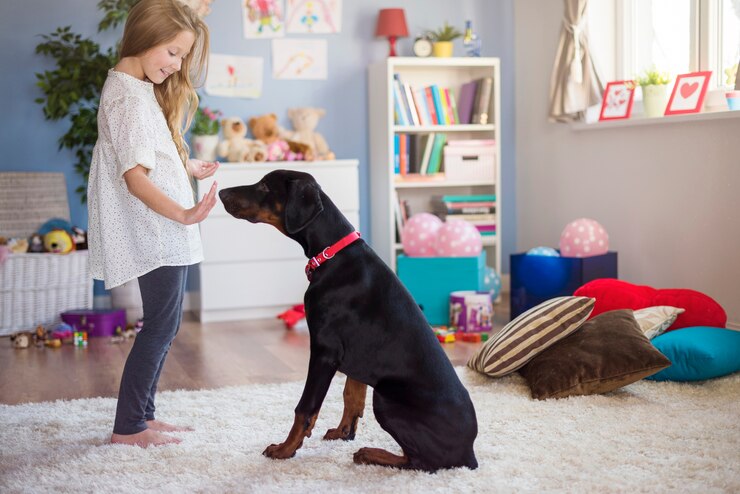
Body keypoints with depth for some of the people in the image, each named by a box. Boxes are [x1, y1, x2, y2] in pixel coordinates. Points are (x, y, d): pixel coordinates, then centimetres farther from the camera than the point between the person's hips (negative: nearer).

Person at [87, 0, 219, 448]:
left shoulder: (142, 89, 15)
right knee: (162, 324, -7)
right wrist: (183, 214, -33)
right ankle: (128, 426, 0)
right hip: (155, 231, -10)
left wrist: (190, 167, 39)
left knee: (164, 324, 13)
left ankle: (143, 414, 21)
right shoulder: (128, 96, -16)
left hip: (165, 231, 10)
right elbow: (135, 176, -24)